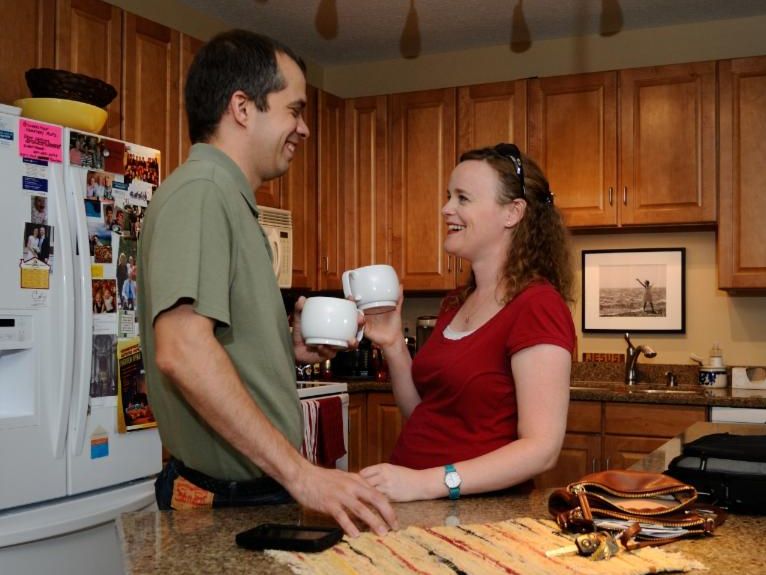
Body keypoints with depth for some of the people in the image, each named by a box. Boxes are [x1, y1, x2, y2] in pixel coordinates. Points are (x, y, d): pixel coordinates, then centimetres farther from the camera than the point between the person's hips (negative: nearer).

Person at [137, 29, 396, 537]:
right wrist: (301, 473, -30)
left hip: (263, 488, 10)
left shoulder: (231, 200, 15)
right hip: (226, 497, -10)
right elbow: (181, 350, -30)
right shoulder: (199, 192, -16)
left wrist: (292, 350, 3)